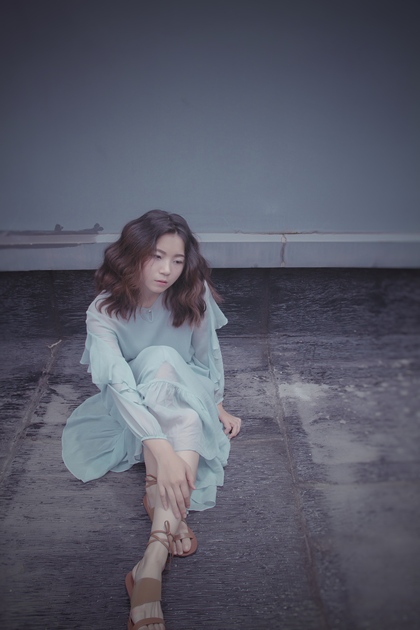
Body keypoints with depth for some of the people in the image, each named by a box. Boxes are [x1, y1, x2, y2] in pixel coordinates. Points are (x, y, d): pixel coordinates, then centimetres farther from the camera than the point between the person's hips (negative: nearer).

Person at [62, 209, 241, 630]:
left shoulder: (194, 296, -16)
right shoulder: (104, 312, -24)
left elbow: (208, 353, 0)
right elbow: (120, 385, -36)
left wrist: (217, 406, 4)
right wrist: (162, 449, -47)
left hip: (185, 399, 2)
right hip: (131, 408, -1)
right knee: (159, 361, -33)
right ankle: (170, 514, -33)